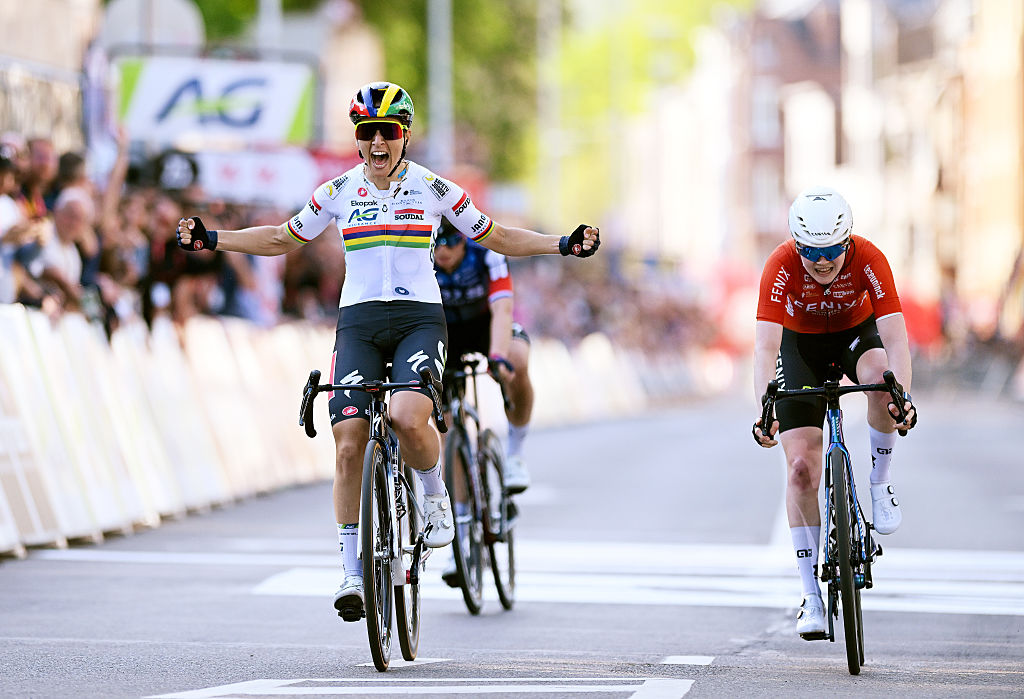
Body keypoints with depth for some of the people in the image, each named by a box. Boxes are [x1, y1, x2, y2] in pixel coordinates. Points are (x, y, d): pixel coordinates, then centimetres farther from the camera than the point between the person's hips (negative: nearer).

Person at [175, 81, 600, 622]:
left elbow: (496, 238, 11)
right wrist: (211, 240, 8)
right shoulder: (338, 193, 6)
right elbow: (281, 239, 17)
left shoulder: (434, 189, 2)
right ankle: (352, 572, 1)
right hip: (358, 322, 2)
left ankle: (436, 495, 3)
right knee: (348, 443, -10)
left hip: (419, 318, -2)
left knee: (408, 418, -30)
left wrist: (563, 245, -1)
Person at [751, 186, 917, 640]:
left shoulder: (868, 260, -30)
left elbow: (894, 337, -35)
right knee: (801, 467, -12)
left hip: (857, 333, 0)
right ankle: (811, 595, -4)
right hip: (801, 343, 0)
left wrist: (903, 396, -52)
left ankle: (880, 481, -11)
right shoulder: (781, 266, -31)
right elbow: (765, 346, -37)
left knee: (881, 378, -37)